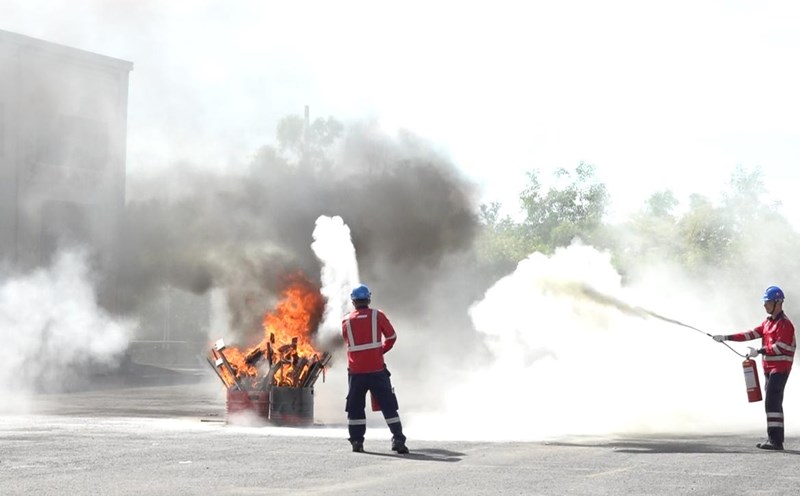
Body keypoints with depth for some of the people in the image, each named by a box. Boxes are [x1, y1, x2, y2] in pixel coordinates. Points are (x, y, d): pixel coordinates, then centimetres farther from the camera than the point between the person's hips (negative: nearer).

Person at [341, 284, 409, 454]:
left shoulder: (346, 320, 5)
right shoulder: (377, 315, 0)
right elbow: (391, 336, 6)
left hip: (355, 371, 1)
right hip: (377, 369, -1)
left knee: (355, 406, 13)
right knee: (388, 405, 2)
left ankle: (356, 441, 9)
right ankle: (398, 440, -3)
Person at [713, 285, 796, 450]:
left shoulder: (785, 324, -12)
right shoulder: (768, 322, 17)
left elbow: (780, 347, -21)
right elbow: (751, 334, 13)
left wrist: (759, 351, -22)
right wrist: (726, 338, 6)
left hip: (780, 367, -10)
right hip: (769, 367, 10)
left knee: (772, 401, -16)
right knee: (773, 402, 11)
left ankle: (775, 440, -18)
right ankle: (774, 439, 16)